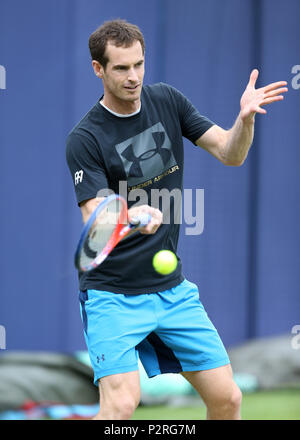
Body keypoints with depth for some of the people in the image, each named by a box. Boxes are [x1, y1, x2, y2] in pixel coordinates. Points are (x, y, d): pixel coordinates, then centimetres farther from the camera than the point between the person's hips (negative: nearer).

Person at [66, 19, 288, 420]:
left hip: (172, 288, 5)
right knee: (122, 403, -23)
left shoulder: (167, 101, 3)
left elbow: (230, 153, 2)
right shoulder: (85, 139, -13)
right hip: (113, 293, -5)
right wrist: (132, 218, -44)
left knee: (227, 398, 2)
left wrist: (245, 118, -20)